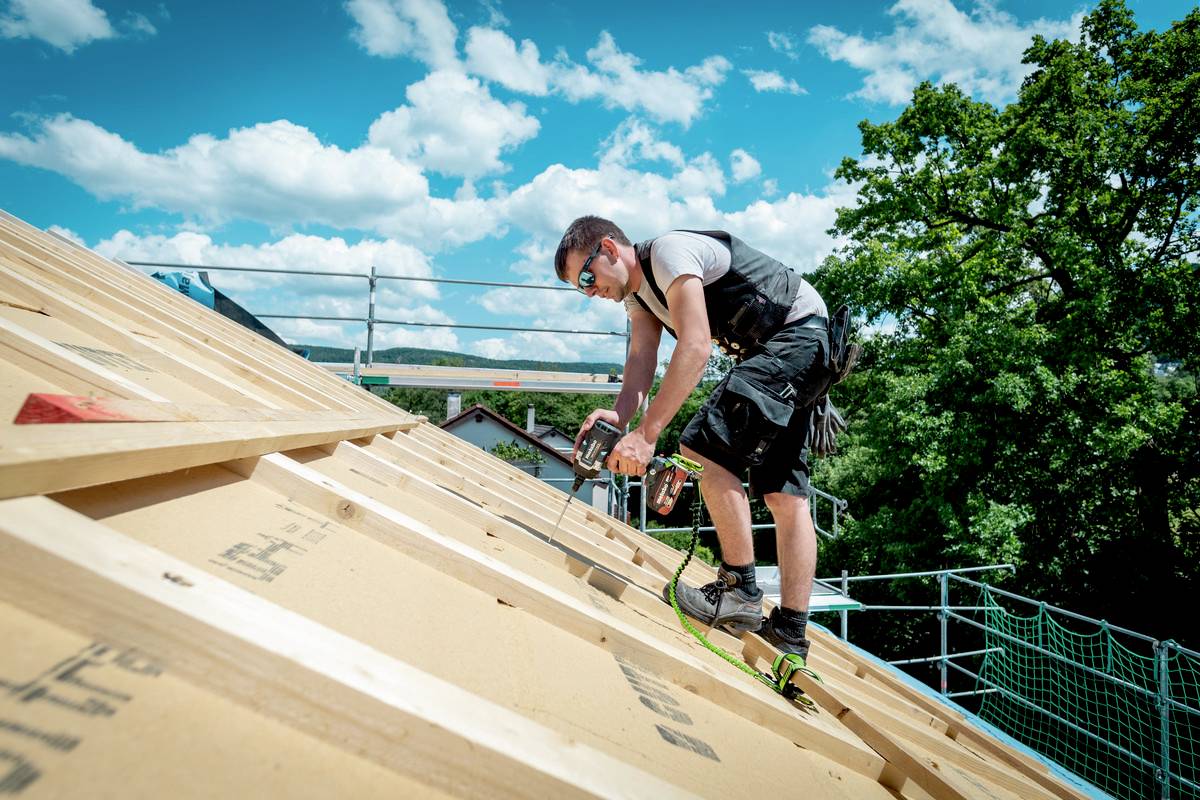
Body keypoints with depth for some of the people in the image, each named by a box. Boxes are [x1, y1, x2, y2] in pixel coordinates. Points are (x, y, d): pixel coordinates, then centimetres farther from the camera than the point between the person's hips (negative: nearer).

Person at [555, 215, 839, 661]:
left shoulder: (669, 252, -18)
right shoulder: (637, 294, 12)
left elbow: (695, 347, -29)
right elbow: (641, 360, -2)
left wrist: (647, 433, -33)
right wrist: (619, 414, -23)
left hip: (799, 333, -10)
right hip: (771, 356, 10)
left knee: (705, 448, -21)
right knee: (785, 495, 5)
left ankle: (739, 591, -11)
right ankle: (790, 635, 9)